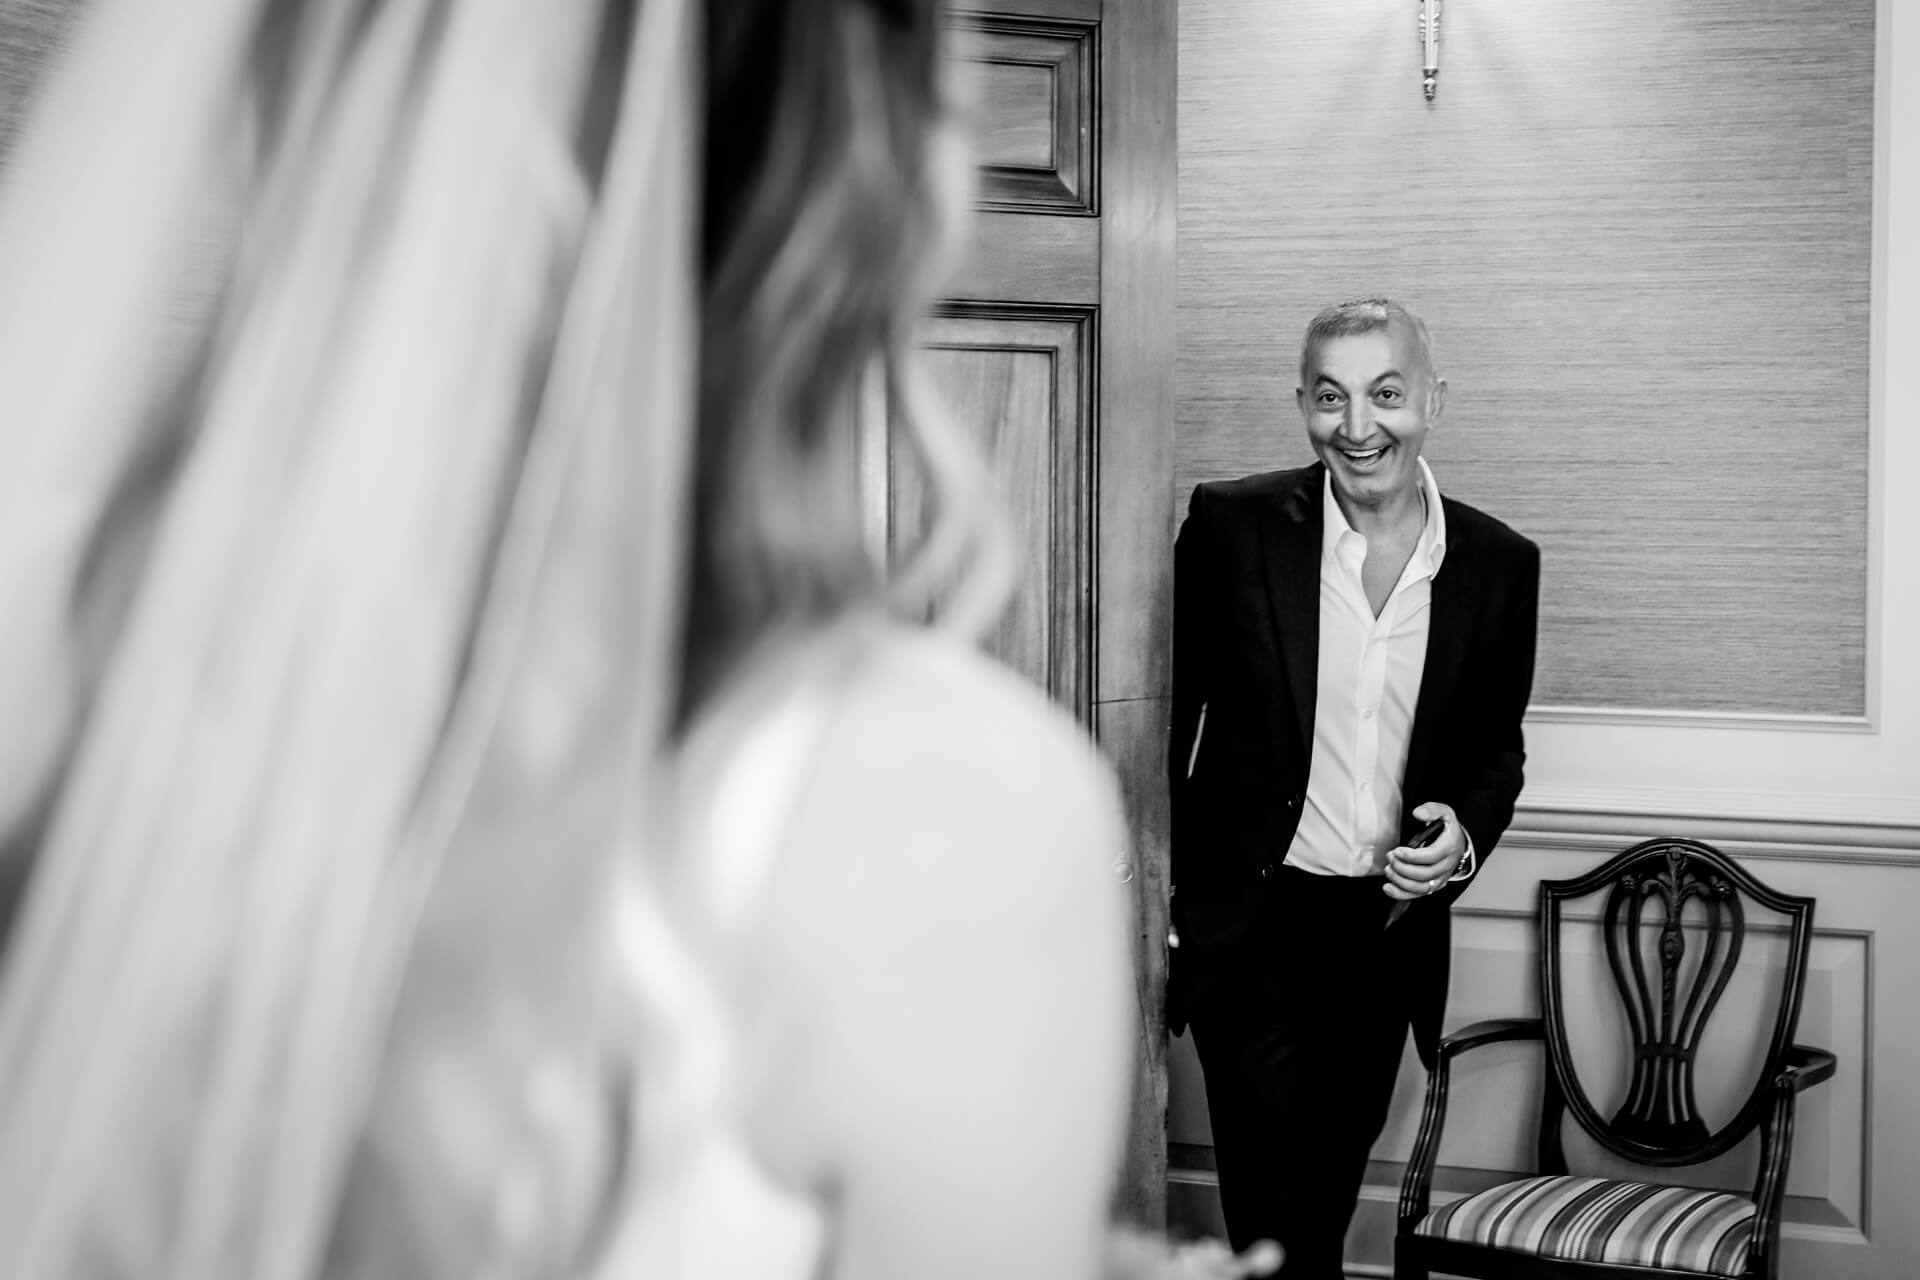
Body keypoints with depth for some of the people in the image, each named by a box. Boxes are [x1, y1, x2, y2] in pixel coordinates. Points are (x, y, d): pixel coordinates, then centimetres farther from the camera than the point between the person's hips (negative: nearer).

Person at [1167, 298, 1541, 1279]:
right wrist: (1152, 904, -5)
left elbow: (1495, 746, 12)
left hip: (1392, 931, 3)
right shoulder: (1232, 525, -9)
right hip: (1253, 922, -3)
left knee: (1330, 1192, 18)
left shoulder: (1499, 563, 0)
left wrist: (1465, 833, -9)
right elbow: (1163, 713, -2)